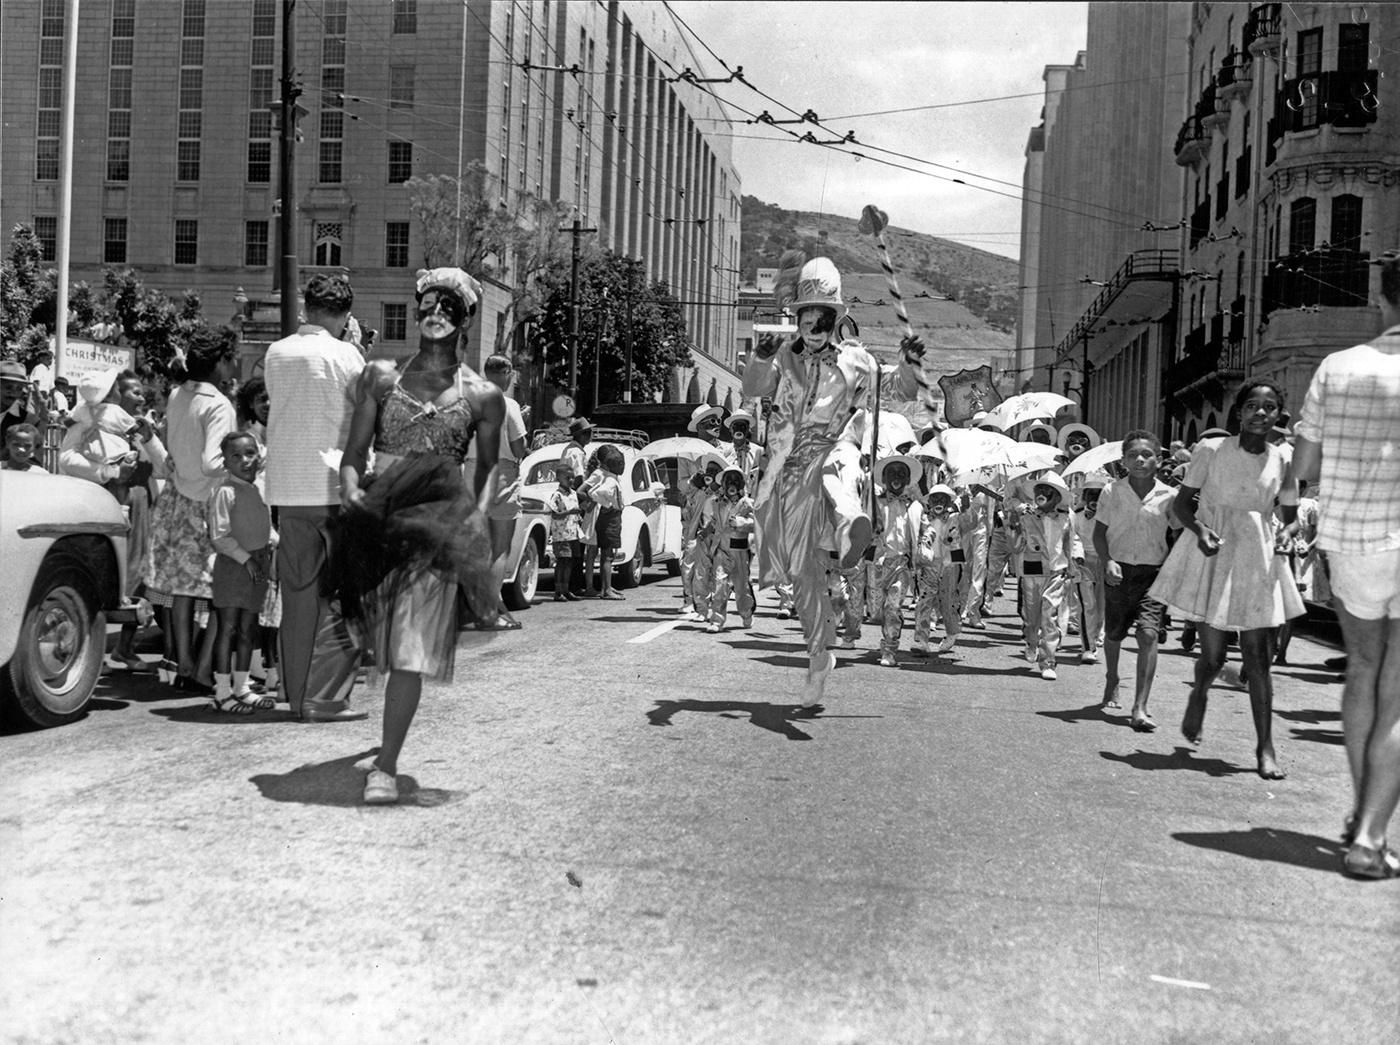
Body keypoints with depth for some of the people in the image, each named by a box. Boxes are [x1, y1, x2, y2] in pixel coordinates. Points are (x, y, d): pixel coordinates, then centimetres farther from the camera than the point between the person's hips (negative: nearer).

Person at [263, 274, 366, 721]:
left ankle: (296, 692, 17)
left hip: (287, 487, 5)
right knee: (337, 594, 1)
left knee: (297, 592, 12)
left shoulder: (275, 354, 6)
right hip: (335, 484, -5)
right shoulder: (346, 355, -7)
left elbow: (277, 407, 10)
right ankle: (325, 697, -1)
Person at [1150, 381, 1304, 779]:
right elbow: (1183, 502, 0)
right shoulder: (1211, 450, -5)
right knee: (1212, 655, 1)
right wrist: (1199, 529, -18)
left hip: (1257, 559, 2)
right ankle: (1198, 695, 37)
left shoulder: (1281, 460, 3)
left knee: (1258, 656, -2)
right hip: (1213, 553, -2)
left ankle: (1265, 747, 4)